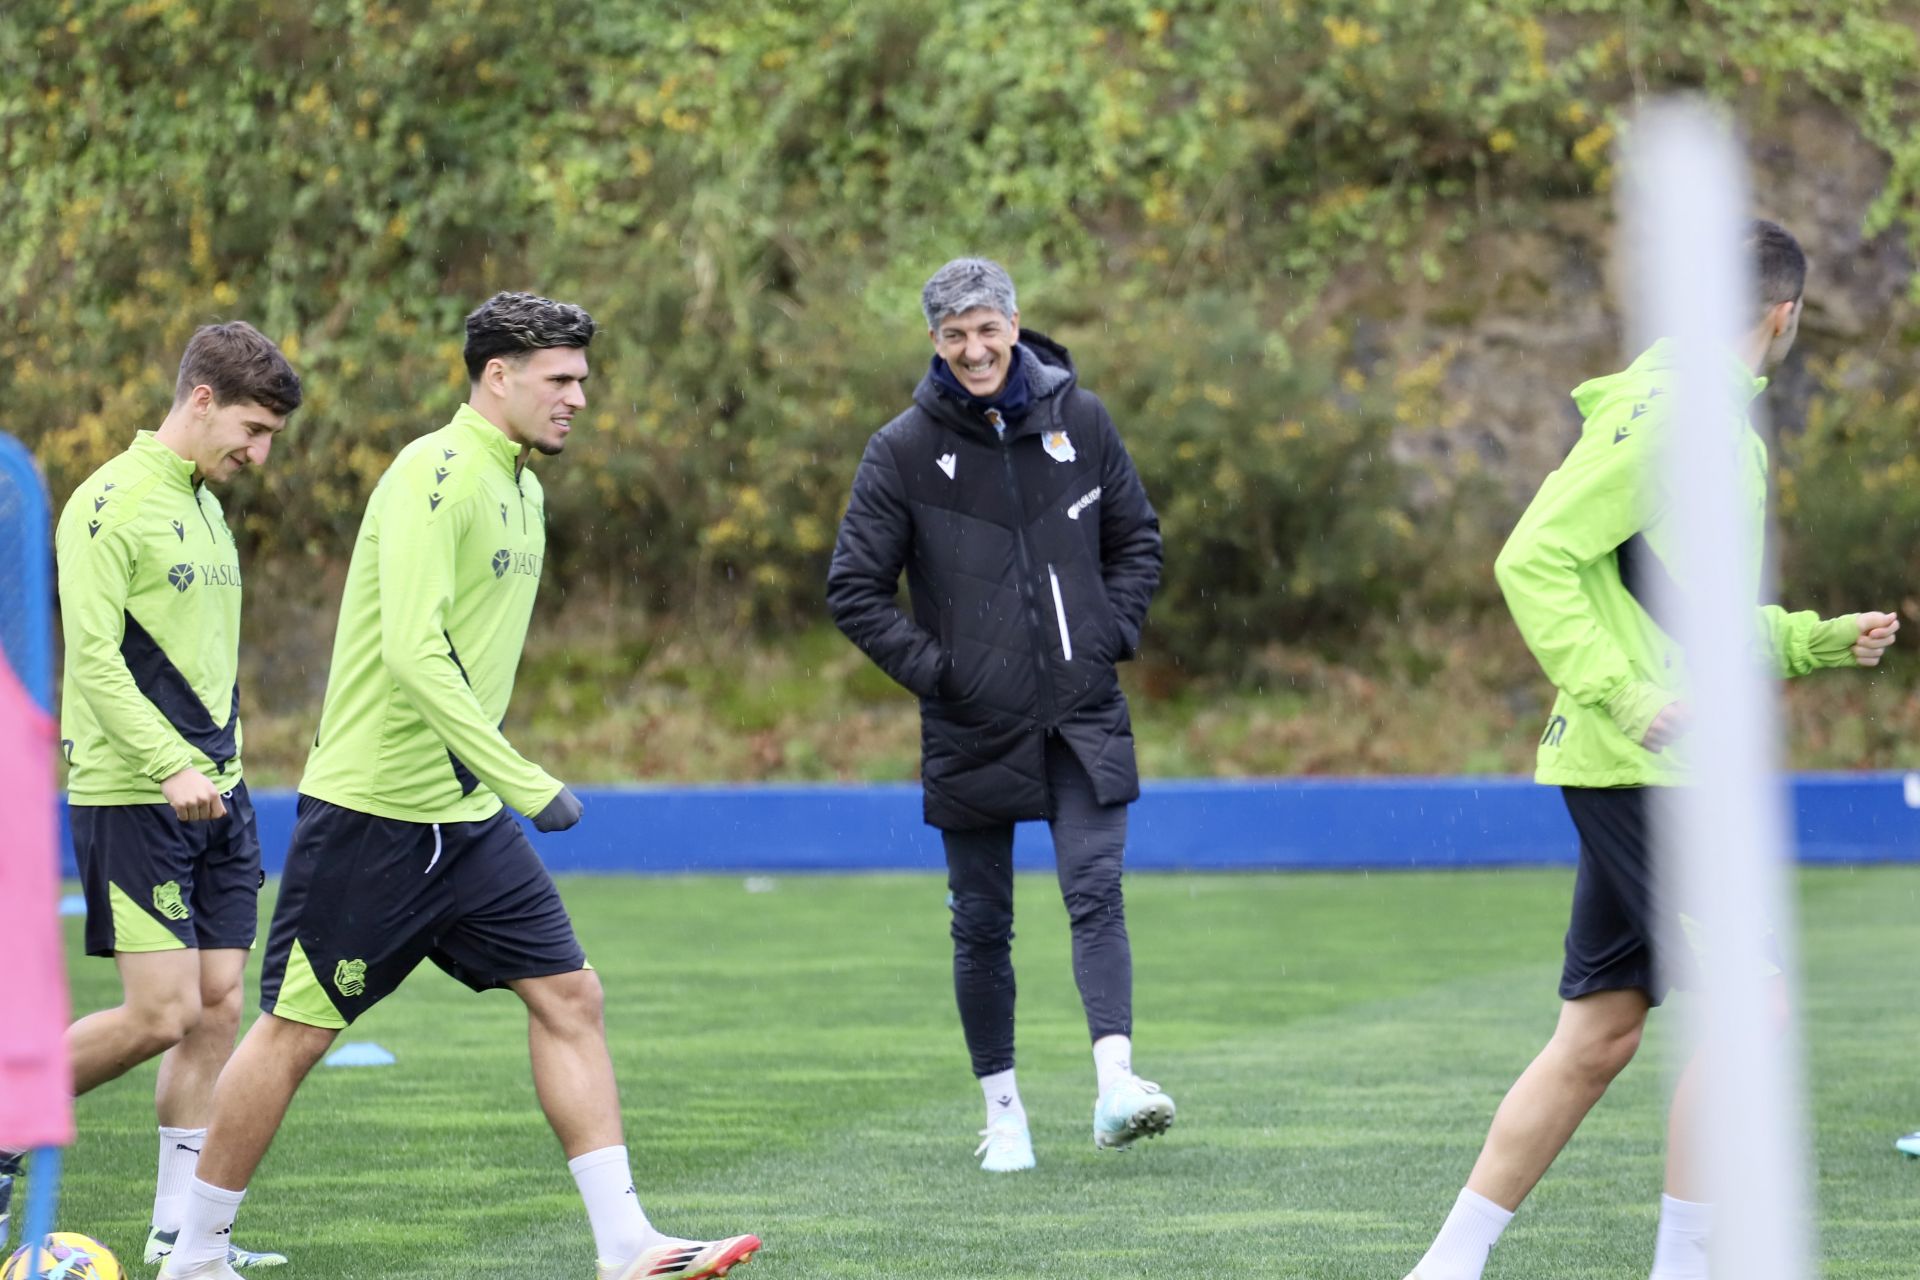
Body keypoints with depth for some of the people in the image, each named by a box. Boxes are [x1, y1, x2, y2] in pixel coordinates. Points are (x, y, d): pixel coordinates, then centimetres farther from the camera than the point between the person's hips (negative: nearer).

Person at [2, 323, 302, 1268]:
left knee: (219, 1008, 3)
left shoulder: (206, 506, 16)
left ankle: (182, 1228, 7)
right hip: (131, 799, -8)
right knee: (161, 1014, -12)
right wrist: (169, 764, -26)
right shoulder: (111, 504, -11)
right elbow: (92, 654, -18)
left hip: (216, 794, 8)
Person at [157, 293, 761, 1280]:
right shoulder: (435, 475, -18)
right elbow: (411, 652, -27)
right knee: (296, 1031, -1)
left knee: (567, 995, 1)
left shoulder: (523, 490, 12)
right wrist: (526, 784, -28)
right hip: (369, 810, -9)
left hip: (466, 816, 9)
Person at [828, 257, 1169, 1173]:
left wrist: (1112, 633, 2)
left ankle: (1115, 1084, -23)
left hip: (1082, 716, 0)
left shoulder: (1078, 420, 3)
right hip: (972, 727, 0)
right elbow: (855, 590, 0)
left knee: (1096, 895, -14)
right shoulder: (904, 450, -3)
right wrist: (931, 669, -8)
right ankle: (1002, 1108, 16)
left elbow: (1137, 540, 16)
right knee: (982, 926, 6)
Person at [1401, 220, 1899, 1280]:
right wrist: (1623, 696, -24)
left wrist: (1821, 641, 18)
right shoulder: (1661, 413, -12)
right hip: (1635, 767, -10)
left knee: (1597, 1037, 9)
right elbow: (1533, 561, -18)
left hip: (1662, 768, 10)